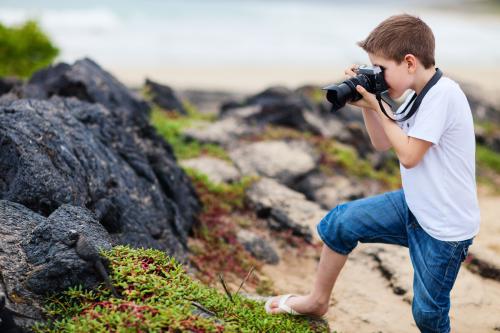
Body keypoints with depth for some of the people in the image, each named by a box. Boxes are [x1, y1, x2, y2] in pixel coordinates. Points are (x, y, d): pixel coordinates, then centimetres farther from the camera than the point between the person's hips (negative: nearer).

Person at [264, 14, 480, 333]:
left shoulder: (443, 94, -25)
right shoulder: (419, 95, 4)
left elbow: (409, 155, -23)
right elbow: (382, 144, 13)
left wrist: (378, 106, -15)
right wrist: (366, 105, -3)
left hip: (445, 228, -9)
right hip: (415, 205, 9)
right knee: (340, 222, 9)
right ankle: (317, 300, 27)